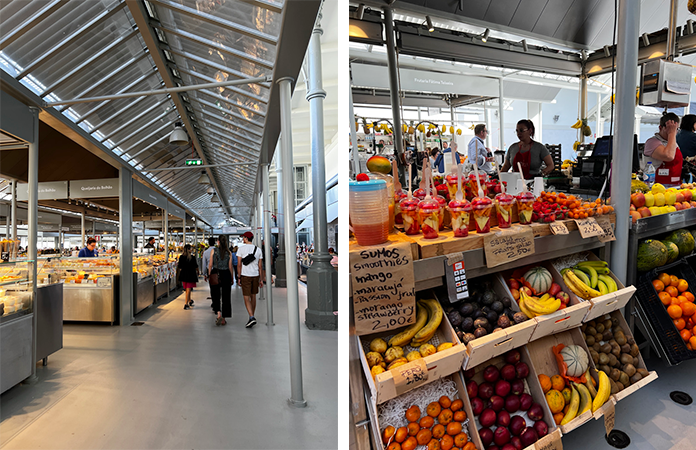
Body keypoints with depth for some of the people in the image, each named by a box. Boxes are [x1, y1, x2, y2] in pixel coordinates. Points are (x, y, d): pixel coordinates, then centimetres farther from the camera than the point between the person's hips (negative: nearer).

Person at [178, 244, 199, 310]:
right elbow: (196, 266, -5)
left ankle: (190, 301, 37)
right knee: (188, 289, 0)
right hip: (190, 275, -5)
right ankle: (186, 304, -3)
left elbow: (179, 267, 4)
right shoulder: (192, 257, -13)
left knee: (187, 289, 19)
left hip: (183, 274, 5)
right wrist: (197, 272, 13)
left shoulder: (181, 257, -2)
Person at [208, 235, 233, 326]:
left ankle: (219, 314, -10)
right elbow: (230, 267, 1)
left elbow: (210, 265, -2)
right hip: (226, 274, 1)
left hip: (215, 274, -1)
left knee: (216, 295, 10)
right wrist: (232, 278, 10)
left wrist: (209, 275, 9)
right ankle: (223, 319, 12)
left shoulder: (213, 250, -4)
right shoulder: (229, 253, -1)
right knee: (226, 296, 8)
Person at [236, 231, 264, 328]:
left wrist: (239, 277, -1)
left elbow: (239, 264, -8)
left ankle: (252, 317, -15)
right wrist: (261, 279, 8)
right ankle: (252, 316, 25)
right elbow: (260, 266, 3)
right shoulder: (258, 249, 4)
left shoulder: (241, 248, -6)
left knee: (247, 298, -1)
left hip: (245, 276, -4)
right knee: (253, 296, 15)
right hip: (255, 275, 4)